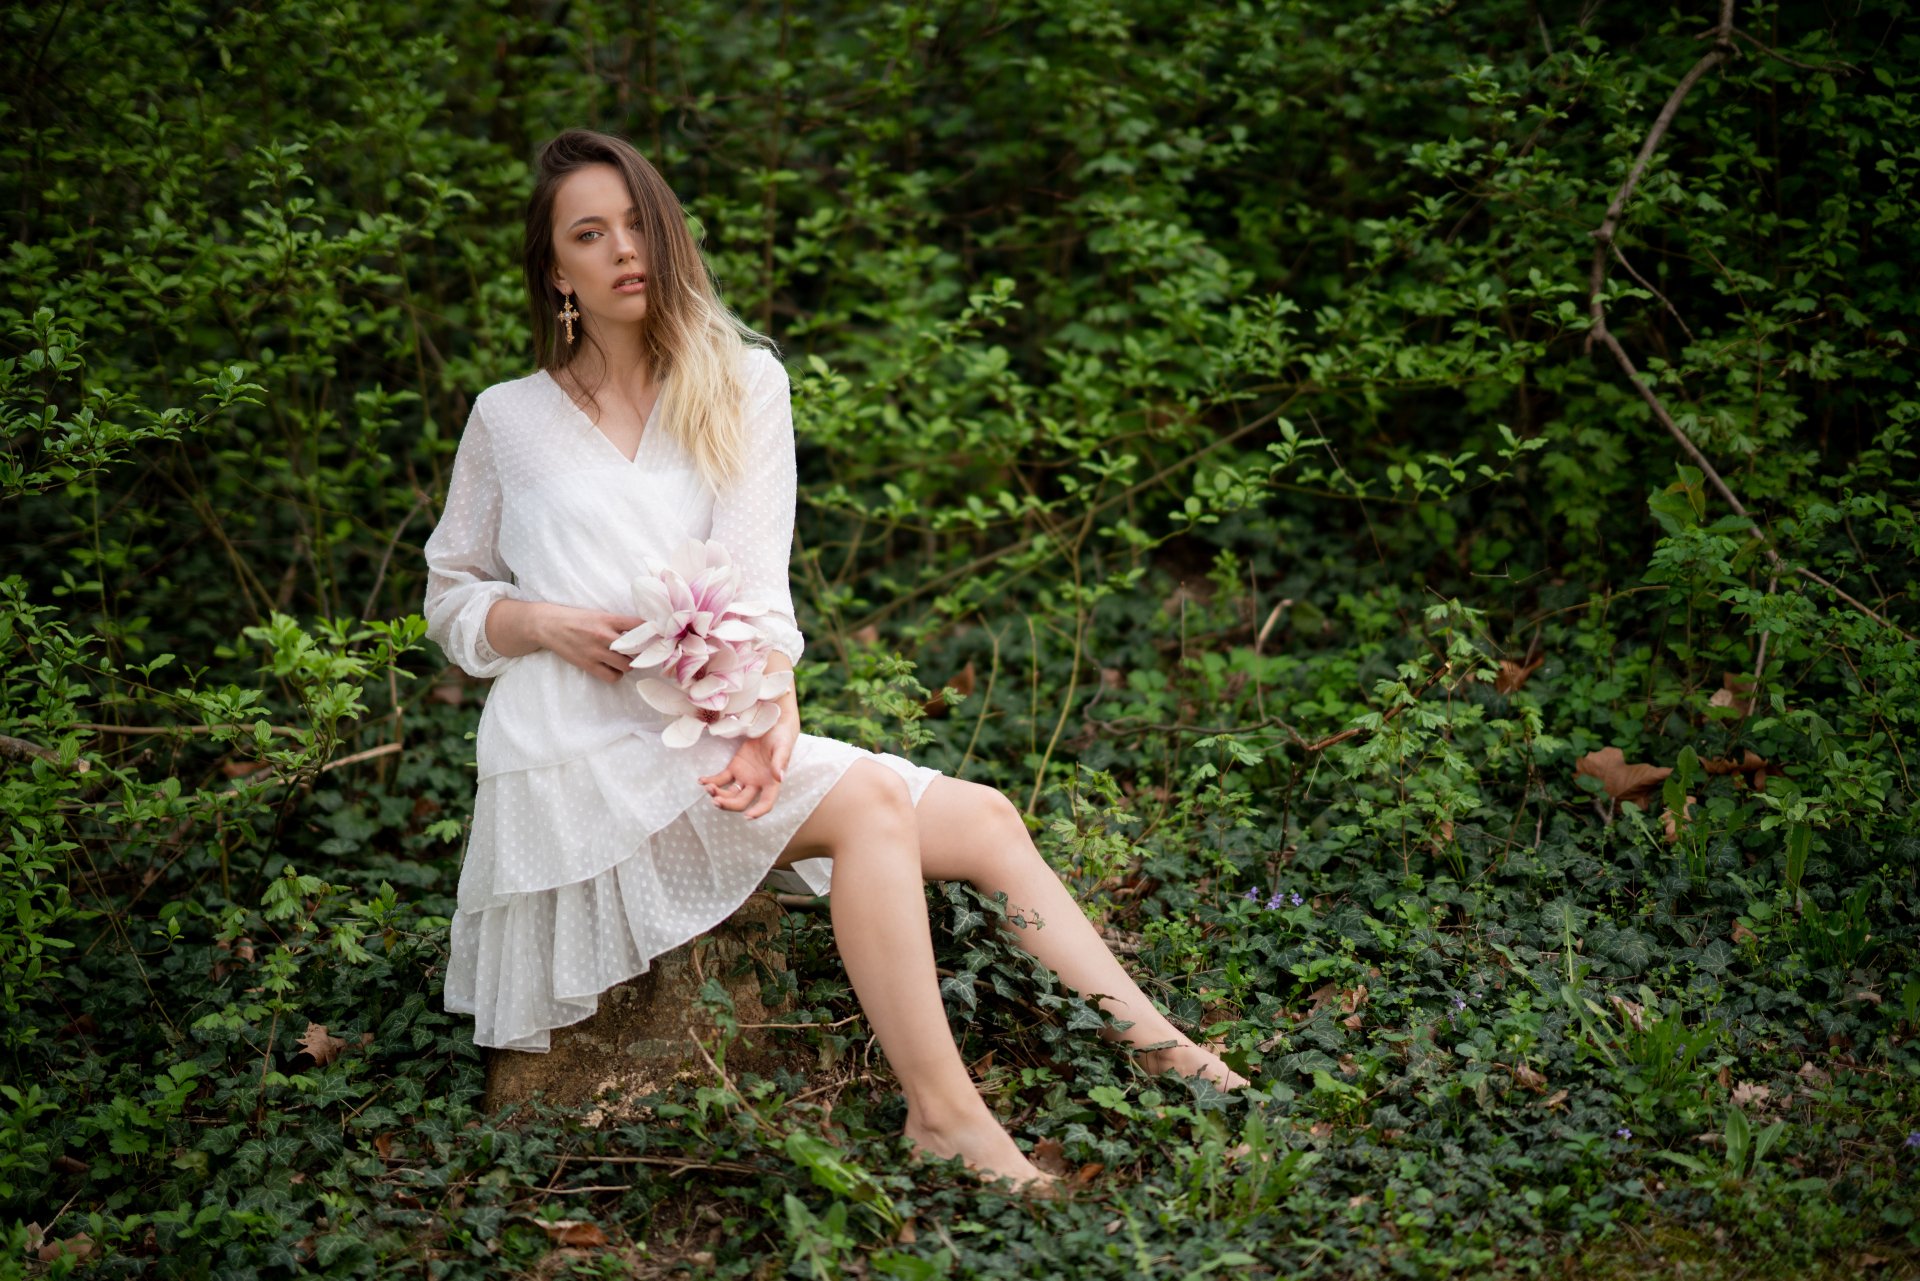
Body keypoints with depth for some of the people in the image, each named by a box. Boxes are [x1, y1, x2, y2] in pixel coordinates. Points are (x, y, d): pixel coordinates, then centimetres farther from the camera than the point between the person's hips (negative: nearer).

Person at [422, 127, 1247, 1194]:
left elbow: (756, 584, -2)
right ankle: (942, 1115, -26)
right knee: (868, 800, -28)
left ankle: (1165, 1053, -14)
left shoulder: (741, 384, 12)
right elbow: (451, 596, 14)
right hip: (584, 758, -3)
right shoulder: (509, 419, 10)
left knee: (983, 820, -15)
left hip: (713, 738, 4)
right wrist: (541, 622, -8)